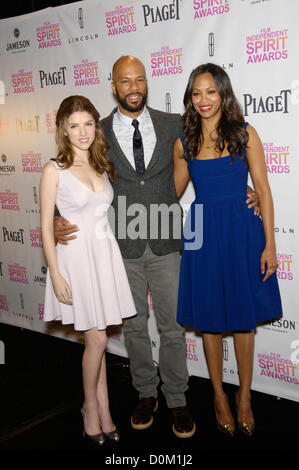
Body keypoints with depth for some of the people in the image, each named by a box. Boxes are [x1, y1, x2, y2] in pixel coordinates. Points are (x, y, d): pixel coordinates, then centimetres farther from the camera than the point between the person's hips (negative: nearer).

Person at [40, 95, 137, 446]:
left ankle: (103, 409, 24)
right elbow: (46, 226, -8)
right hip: (76, 255, -4)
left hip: (105, 253, 5)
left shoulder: (102, 166, 9)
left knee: (96, 338, 12)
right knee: (97, 339, -1)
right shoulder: (54, 170, -8)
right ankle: (91, 407, 22)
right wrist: (56, 276, -12)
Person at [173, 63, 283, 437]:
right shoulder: (184, 143, 4)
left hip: (242, 232, -1)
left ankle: (244, 396, 29)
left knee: (243, 318, 9)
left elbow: (263, 189, -3)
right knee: (209, 318, 10)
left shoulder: (244, 133, -2)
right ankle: (219, 395, 30)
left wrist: (269, 244, -7)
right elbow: (173, 193, 15)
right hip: (203, 236, 2)